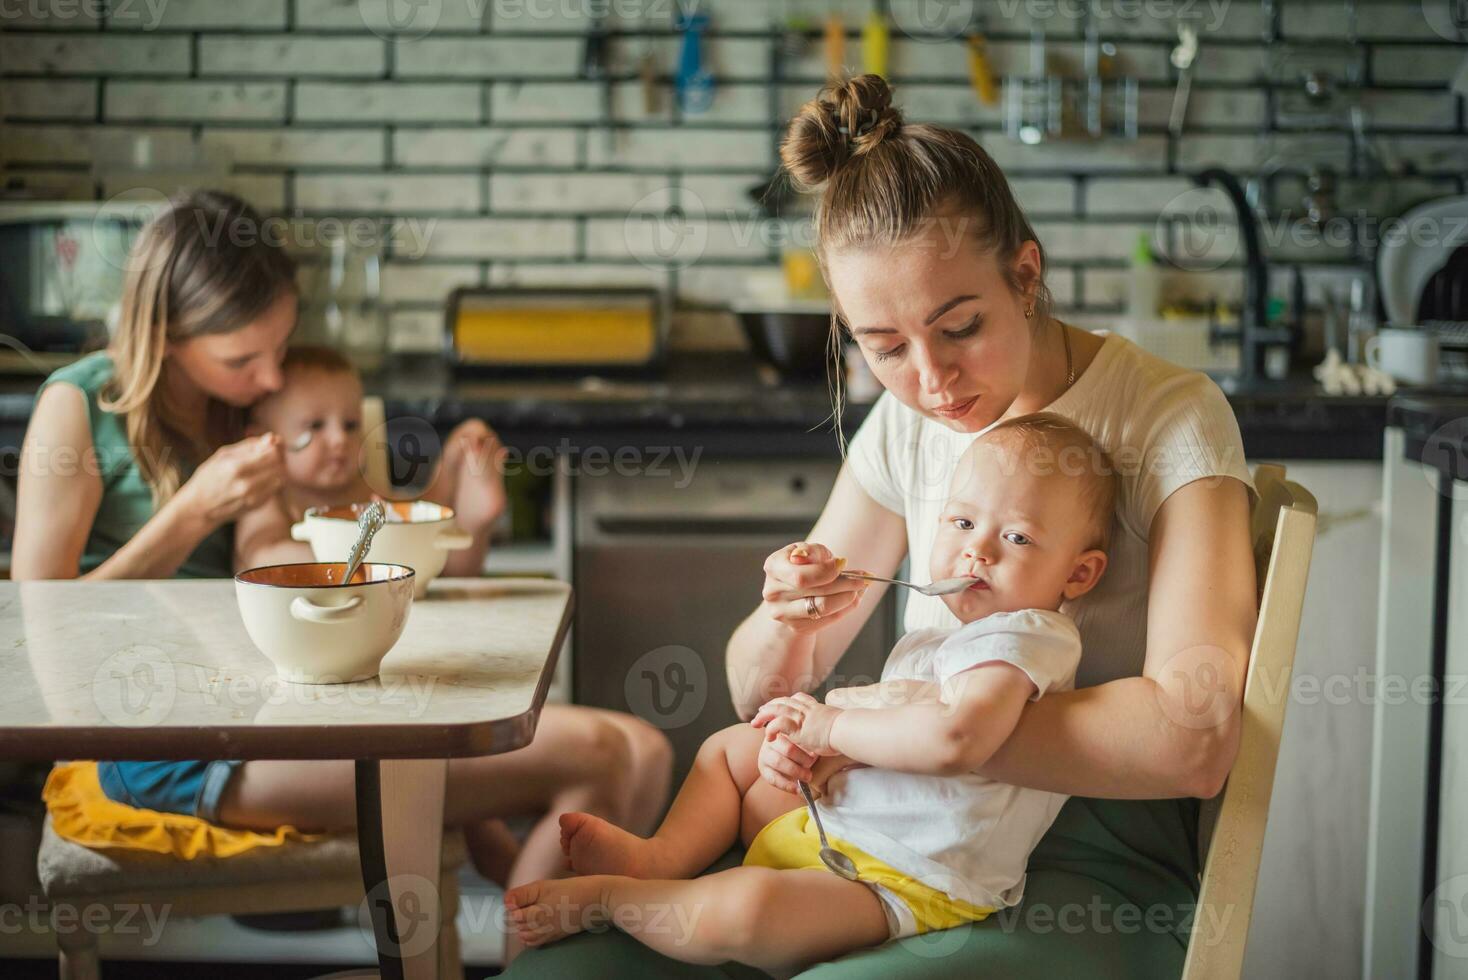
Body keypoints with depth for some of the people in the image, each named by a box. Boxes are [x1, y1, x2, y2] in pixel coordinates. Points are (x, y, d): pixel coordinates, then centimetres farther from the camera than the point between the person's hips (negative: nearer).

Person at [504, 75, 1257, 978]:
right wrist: (784, 620, -13)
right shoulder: (905, 429, 6)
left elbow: (1192, 741, -23)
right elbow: (763, 694, 11)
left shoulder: (1169, 419, -10)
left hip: (1089, 871, -4)